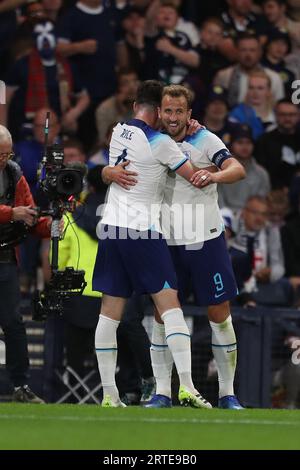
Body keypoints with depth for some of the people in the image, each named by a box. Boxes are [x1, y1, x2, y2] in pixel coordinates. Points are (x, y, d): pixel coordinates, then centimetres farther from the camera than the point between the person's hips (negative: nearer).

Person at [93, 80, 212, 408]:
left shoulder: (118, 132, 9)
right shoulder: (159, 143, -9)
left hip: (110, 228, 6)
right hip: (142, 231, -6)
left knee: (110, 312, 5)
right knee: (170, 306, -6)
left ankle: (109, 393, 4)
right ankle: (186, 387, -16)